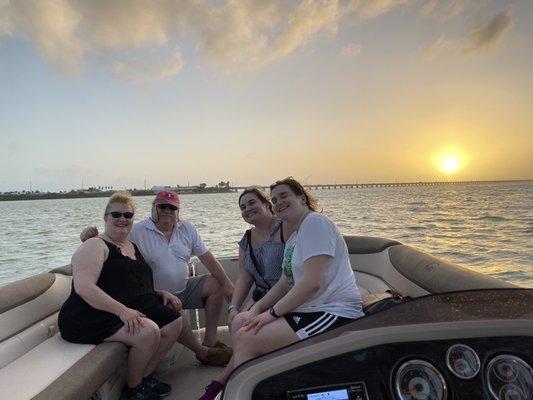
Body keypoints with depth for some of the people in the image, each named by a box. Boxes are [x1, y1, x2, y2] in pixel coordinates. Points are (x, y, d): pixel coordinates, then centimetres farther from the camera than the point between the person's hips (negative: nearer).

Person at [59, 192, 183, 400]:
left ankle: (145, 376, 12)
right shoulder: (96, 246, -8)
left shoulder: (133, 248, 18)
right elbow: (83, 287, -23)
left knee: (174, 321, -5)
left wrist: (160, 293, 8)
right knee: (148, 332, -28)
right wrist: (122, 310, -31)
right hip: (93, 316, -8)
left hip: (133, 309, 9)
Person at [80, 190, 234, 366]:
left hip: (184, 289, 6)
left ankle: (210, 340, -1)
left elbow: (207, 258, 2)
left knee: (217, 283, -9)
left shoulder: (186, 228, 3)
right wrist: (90, 238, -36)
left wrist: (228, 284, -4)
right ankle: (202, 352, -12)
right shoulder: (137, 232, -10)